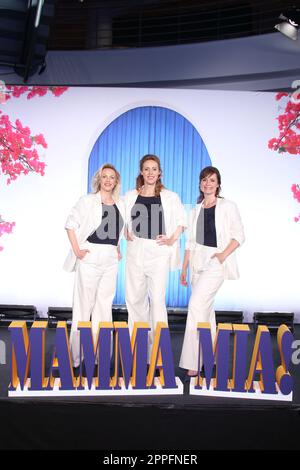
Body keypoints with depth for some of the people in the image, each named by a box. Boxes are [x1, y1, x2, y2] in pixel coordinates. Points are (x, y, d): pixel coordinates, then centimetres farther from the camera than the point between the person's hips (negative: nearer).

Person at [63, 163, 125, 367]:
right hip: (90, 258, -5)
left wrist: (119, 250, 12)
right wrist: (76, 250, -9)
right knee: (84, 304, -2)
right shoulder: (87, 201, -1)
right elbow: (70, 224, -3)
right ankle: (77, 355, 8)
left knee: (105, 305, 9)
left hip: (111, 260, 5)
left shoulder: (120, 205, 12)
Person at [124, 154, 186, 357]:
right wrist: (126, 234, 4)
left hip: (158, 252, -3)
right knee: (134, 297, 8)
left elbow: (182, 220, 9)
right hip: (135, 251, 3)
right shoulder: (130, 196, 8)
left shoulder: (170, 197, 2)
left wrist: (172, 239, -2)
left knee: (157, 298, -7)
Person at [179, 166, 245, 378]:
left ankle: (193, 362, -12)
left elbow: (239, 235, -3)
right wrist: (184, 268, 13)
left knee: (197, 305, -16)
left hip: (216, 261, -6)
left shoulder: (228, 207, 1)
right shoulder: (196, 210, 15)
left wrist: (224, 254, -17)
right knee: (206, 309, 10)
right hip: (198, 261, 6)